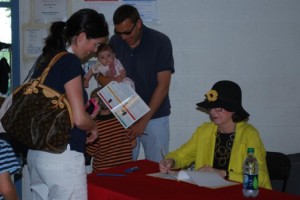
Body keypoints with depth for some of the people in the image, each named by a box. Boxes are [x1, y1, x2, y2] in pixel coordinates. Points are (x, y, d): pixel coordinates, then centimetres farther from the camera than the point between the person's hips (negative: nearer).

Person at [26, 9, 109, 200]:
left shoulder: (46, 58, 10)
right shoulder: (70, 62, -14)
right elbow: (79, 118, -18)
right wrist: (94, 127, 1)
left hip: (37, 153, 9)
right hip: (62, 156, -8)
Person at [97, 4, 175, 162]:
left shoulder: (160, 42, -11)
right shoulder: (115, 42, 0)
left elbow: (163, 85, -12)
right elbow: (101, 75, 7)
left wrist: (144, 120, -15)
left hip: (154, 117, -3)